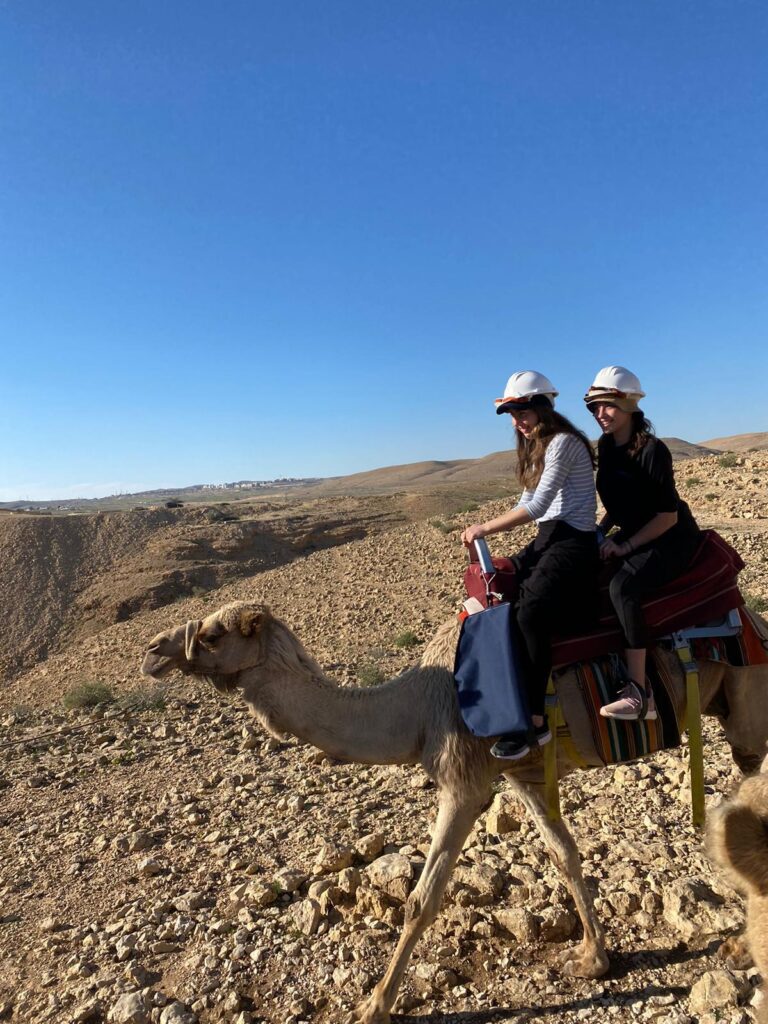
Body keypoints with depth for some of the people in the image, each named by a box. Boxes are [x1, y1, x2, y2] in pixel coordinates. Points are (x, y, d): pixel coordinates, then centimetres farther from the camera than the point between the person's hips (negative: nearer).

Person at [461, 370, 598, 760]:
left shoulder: (564, 442, -10)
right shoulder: (535, 448, 20)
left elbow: (536, 506, -17)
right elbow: (526, 504, 17)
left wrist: (485, 528, -13)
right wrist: (486, 529, 3)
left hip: (573, 542, -10)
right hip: (546, 539, 10)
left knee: (529, 613, -29)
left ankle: (534, 721, -23)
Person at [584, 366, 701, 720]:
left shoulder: (653, 450, -19)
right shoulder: (605, 447, 3)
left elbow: (668, 515, -18)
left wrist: (625, 546, -21)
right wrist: (602, 533, 0)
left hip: (672, 539, -8)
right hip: (632, 535, 9)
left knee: (623, 585, -33)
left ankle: (638, 693, -30)